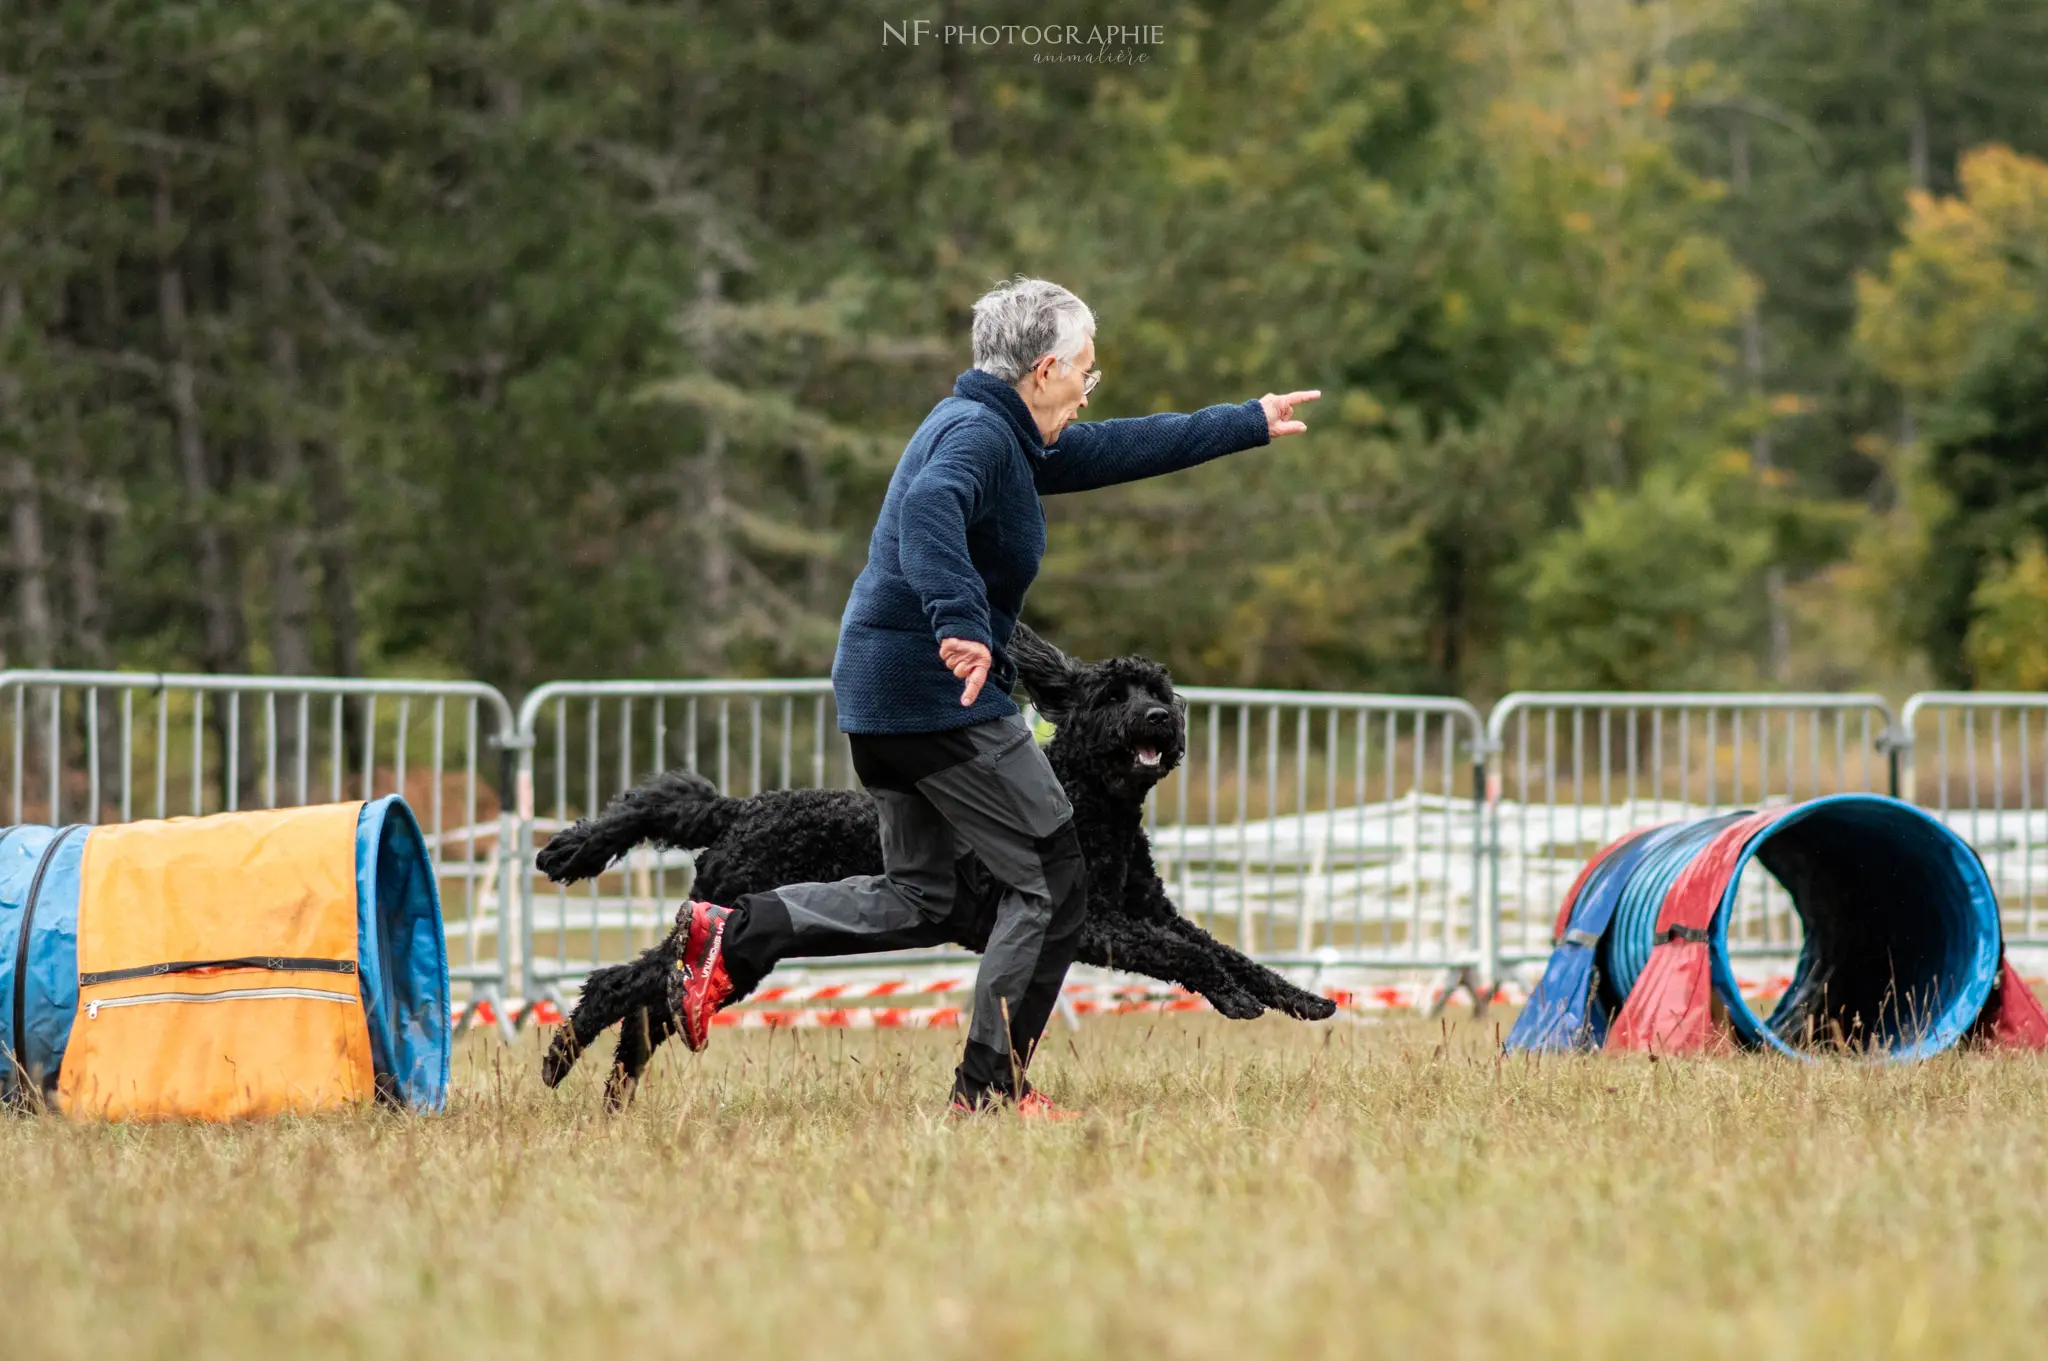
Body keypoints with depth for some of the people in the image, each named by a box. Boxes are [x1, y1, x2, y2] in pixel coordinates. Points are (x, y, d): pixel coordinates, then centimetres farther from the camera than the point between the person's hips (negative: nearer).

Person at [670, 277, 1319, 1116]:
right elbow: (929, 510, -35)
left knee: (915, 901, 17)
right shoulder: (978, 434, -15)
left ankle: (736, 936, 4)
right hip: (941, 694, -10)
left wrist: (1250, 425, 35)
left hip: (880, 694, 10)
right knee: (1051, 882, -1)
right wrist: (961, 622, -48)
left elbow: (1117, 451, 28)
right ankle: (991, 1086, 1)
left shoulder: (1005, 437, 17)